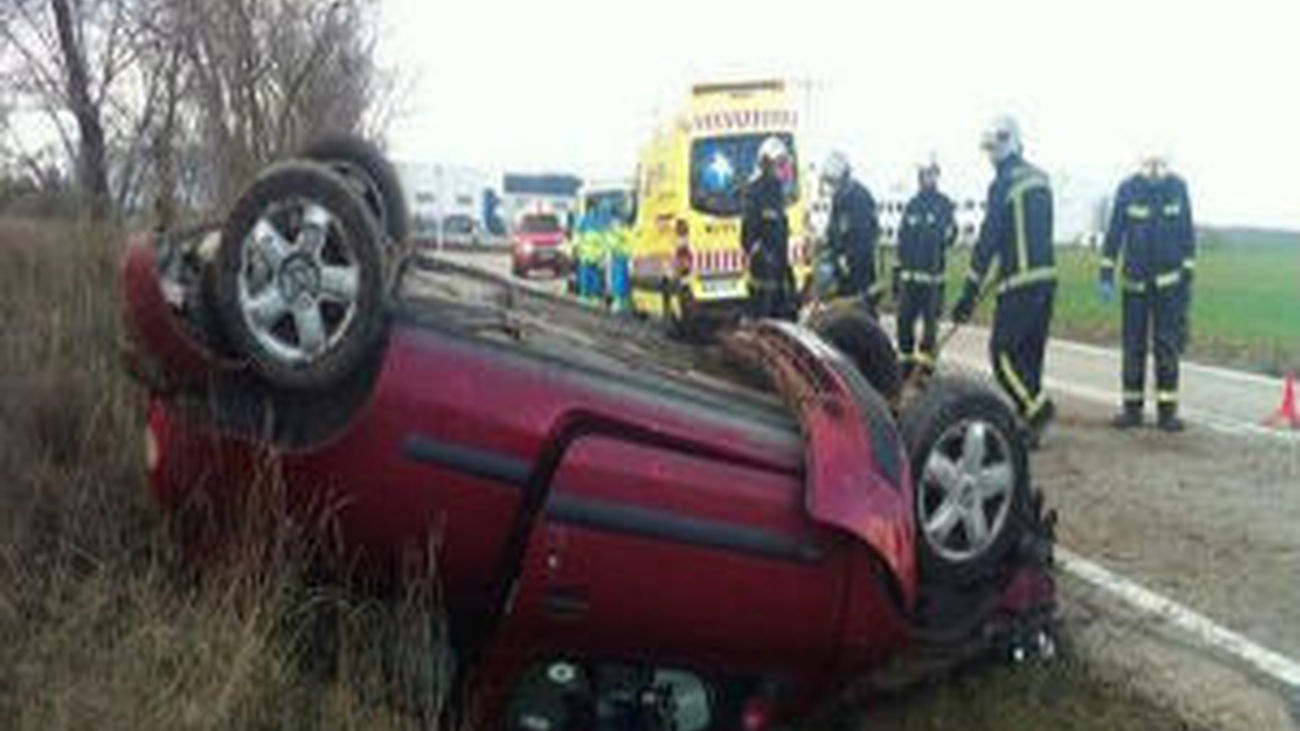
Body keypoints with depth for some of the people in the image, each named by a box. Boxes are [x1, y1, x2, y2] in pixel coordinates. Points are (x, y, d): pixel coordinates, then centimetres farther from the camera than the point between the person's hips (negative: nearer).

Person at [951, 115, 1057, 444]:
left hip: (1020, 281, -8)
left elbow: (988, 240, -13)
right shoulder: (1040, 179, 13)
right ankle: (1029, 424, 16)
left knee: (1003, 352, -1)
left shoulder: (1003, 184, -11)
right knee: (1030, 352, 13)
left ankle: (1037, 408, -14)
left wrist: (969, 294, -11)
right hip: (1047, 274, 8)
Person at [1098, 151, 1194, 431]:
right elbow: (1114, 233, -2)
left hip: (1169, 282, 0)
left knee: (1167, 347, 0)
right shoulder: (1128, 190, -7)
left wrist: (1188, 277, 4)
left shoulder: (1178, 188, -4)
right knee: (1133, 347, 4)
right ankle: (1132, 408, 12)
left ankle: (1167, 410, 5)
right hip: (1134, 282, 0)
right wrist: (1106, 276, -5)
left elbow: (1187, 236, 4)